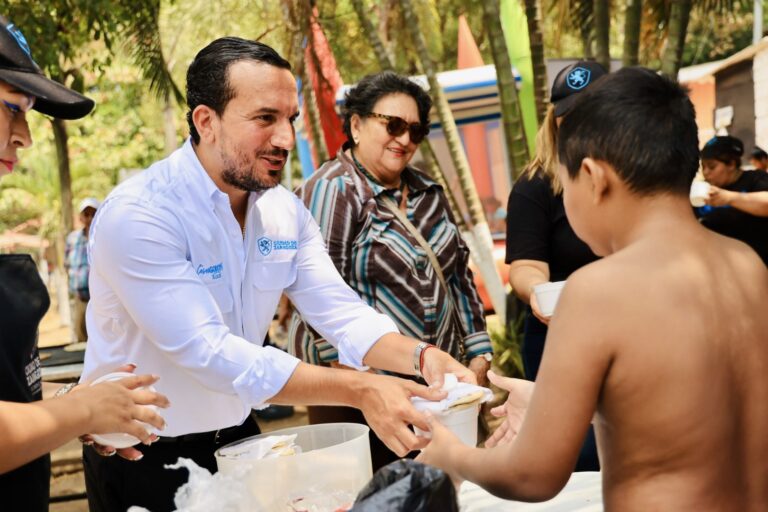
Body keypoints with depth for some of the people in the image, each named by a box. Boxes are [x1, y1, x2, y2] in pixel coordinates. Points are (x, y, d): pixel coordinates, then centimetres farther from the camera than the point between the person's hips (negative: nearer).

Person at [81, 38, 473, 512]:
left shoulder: (286, 210, -2)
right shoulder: (138, 215, -25)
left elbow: (340, 311, -6)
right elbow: (208, 353, -32)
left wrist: (421, 355, -27)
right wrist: (361, 389, -36)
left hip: (238, 437, 6)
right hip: (143, 460, -6)